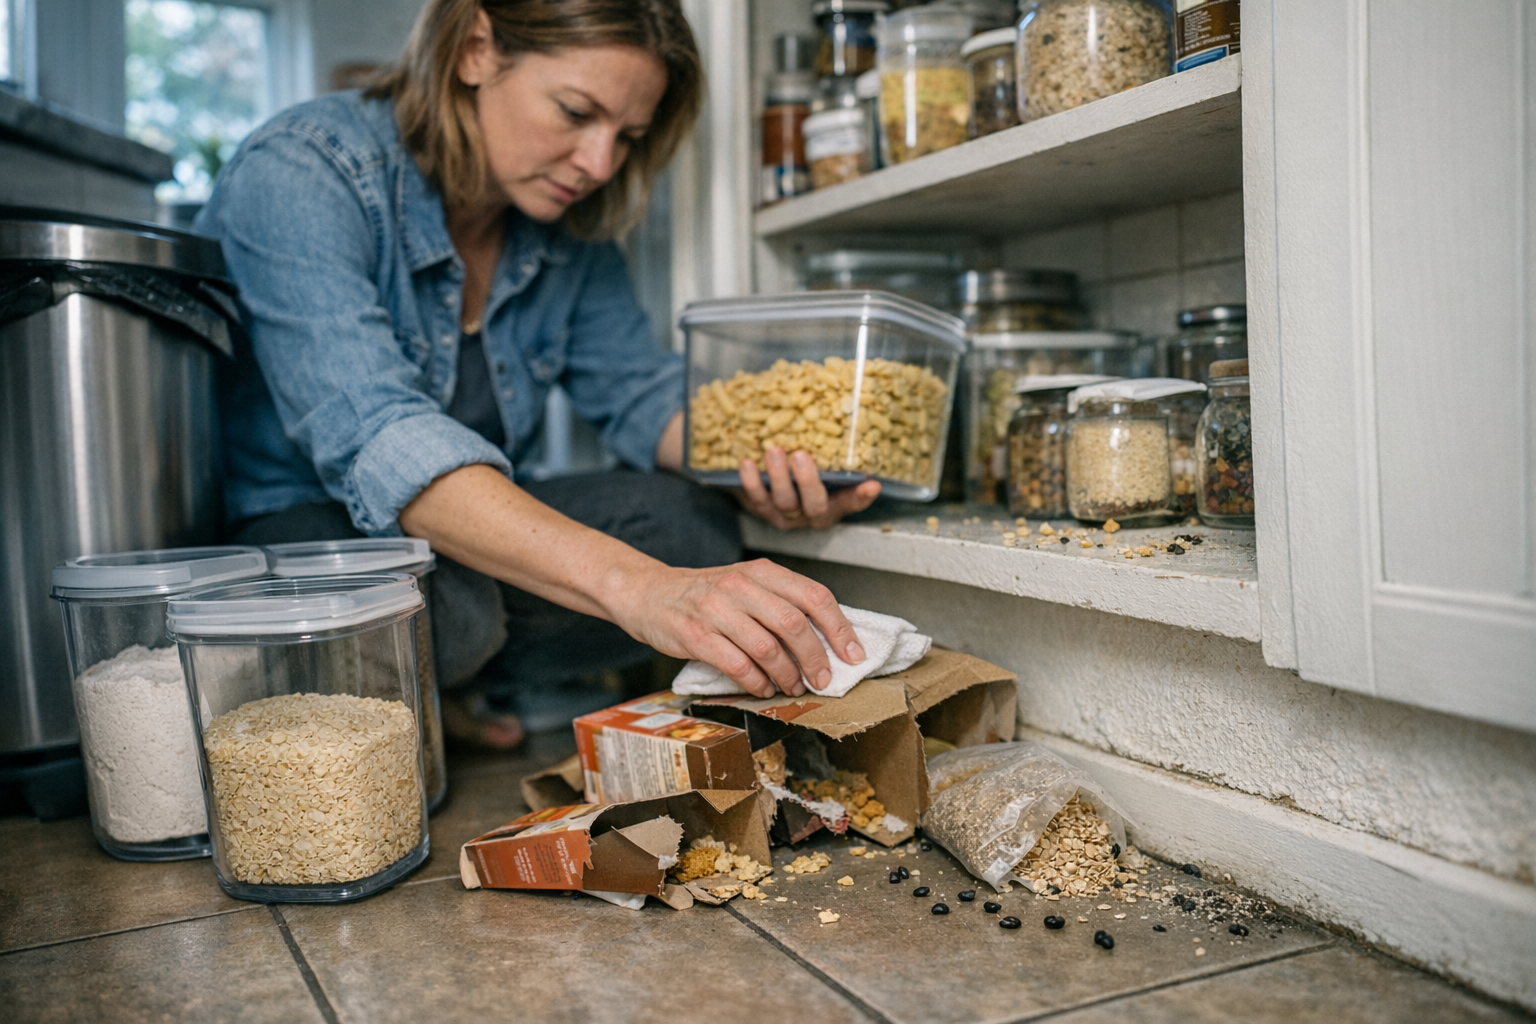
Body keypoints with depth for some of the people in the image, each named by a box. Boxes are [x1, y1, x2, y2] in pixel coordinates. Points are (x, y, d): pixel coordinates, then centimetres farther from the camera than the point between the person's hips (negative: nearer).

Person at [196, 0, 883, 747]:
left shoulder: (567, 222, -1)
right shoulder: (298, 174, -24)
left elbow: (638, 389, 2)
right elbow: (374, 439, -38)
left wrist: (756, 468, -23)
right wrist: (634, 588, -52)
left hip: (465, 529, 6)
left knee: (695, 529, -13)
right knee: (436, 594, -37)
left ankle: (431, 687, -3)